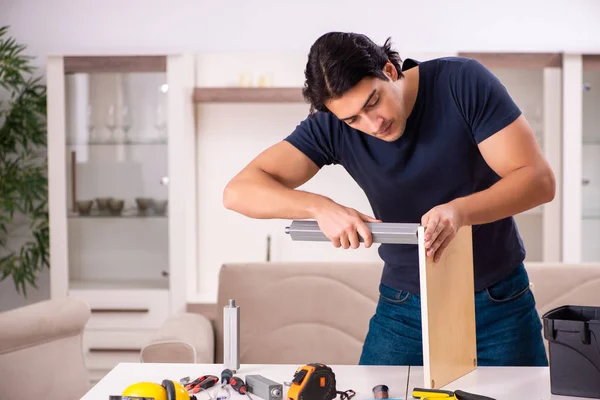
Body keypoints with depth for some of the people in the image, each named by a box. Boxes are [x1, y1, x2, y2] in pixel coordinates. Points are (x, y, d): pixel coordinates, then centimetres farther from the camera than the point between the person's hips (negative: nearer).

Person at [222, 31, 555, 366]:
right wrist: (321, 207, -39)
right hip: (404, 310, 1)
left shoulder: (462, 81, -19)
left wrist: (460, 211, -40)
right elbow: (239, 190, -21)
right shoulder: (333, 126, -14)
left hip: (500, 303, -1)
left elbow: (539, 179, -21)